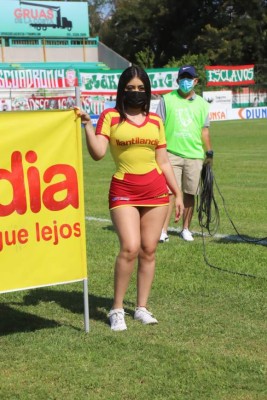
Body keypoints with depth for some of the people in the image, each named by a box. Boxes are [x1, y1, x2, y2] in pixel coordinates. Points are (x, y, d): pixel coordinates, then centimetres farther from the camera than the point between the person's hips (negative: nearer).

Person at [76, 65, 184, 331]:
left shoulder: (155, 121, 11)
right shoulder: (110, 117, 1)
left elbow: (163, 161, 14)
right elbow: (98, 153, -11)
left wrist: (178, 193, 13)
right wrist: (87, 125, -21)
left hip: (156, 190, 3)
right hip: (124, 191, -3)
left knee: (148, 250, 4)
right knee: (130, 248, -15)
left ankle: (142, 307, 17)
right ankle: (117, 309, 0)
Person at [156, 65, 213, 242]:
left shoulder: (202, 104, 10)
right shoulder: (167, 100, 3)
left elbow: (204, 130, 13)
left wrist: (209, 153, 8)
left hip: (194, 156, 3)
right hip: (171, 153, -3)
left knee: (190, 194, 8)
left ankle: (186, 229, 20)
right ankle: (163, 230, -10)